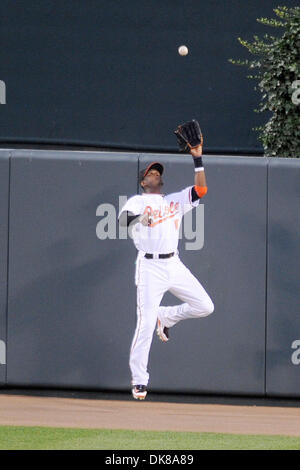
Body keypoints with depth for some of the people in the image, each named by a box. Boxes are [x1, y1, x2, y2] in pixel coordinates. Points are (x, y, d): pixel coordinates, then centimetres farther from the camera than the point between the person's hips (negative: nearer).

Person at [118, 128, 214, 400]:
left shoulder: (175, 201, 18)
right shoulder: (137, 202, 3)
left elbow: (201, 190, 7)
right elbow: (123, 219, -17)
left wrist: (198, 159, 2)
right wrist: (138, 217, -39)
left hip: (174, 265, 5)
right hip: (150, 267, -5)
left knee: (205, 307, -3)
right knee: (145, 325, -10)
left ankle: (166, 317, 22)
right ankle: (138, 381, -2)